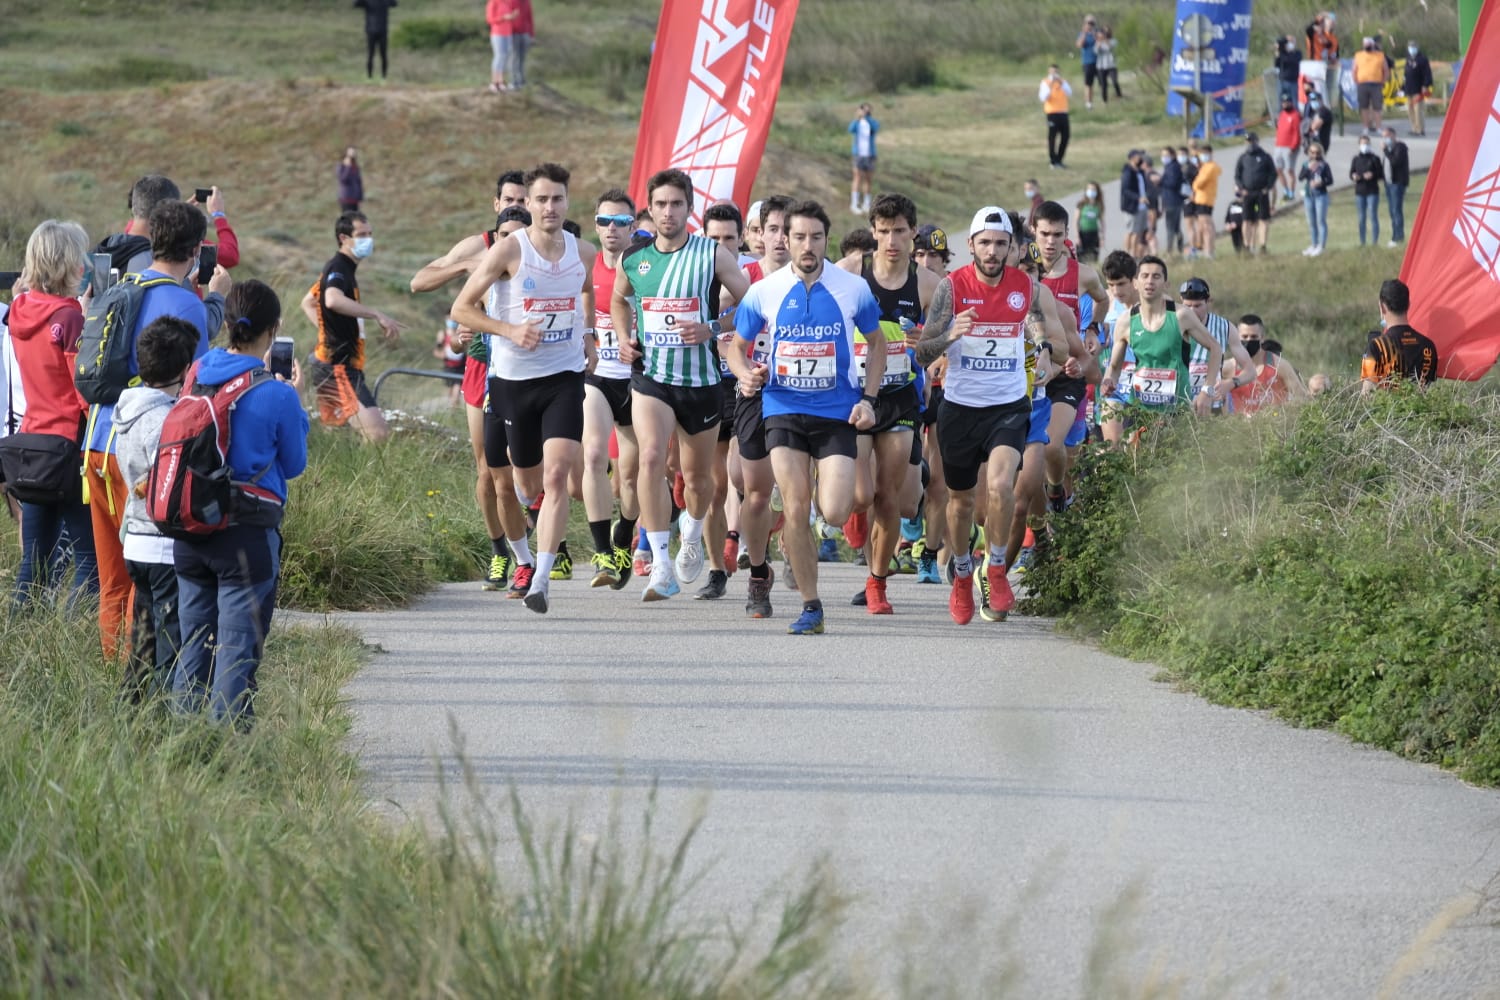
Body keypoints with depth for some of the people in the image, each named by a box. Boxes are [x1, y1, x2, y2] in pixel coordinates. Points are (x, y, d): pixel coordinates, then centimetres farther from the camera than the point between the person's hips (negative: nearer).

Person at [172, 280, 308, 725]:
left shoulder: (197, 373, 0)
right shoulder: (276, 394, -13)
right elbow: (294, 464, 0)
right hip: (248, 534, -5)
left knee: (193, 641, 13)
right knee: (238, 644, 0)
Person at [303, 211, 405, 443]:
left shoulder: (335, 268, 17)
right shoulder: (339, 269, -14)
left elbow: (308, 303, 32)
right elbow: (333, 300, -37)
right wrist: (377, 315, -36)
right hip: (338, 368, -11)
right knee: (377, 433, -22)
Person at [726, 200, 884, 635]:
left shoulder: (854, 289, 0)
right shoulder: (763, 292, 1)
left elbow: (877, 343, 12)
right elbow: (737, 346, 11)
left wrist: (868, 398, 1)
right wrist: (745, 374, -11)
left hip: (837, 414, -1)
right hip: (784, 411, 1)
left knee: (835, 513, -12)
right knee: (796, 512, -8)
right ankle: (811, 607, 3)